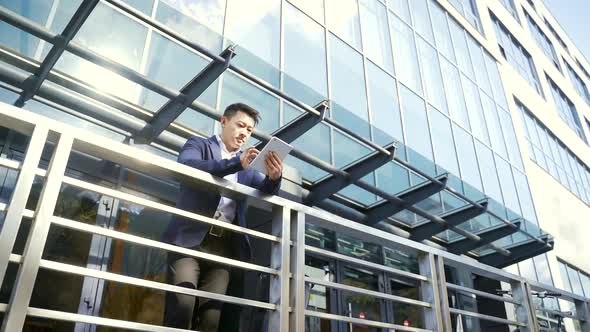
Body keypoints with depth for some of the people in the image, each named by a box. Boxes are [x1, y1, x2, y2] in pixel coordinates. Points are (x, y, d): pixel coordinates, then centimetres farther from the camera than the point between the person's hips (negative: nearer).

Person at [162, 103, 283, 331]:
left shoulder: (248, 167, 22)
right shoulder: (198, 144, 12)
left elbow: (266, 191, 9)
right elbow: (187, 166, -10)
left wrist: (274, 177, -15)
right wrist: (237, 163, -21)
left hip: (224, 246, 3)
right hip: (191, 239, -3)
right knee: (182, 305, -16)